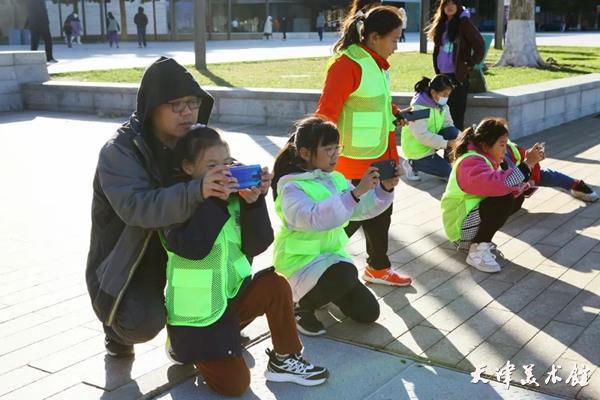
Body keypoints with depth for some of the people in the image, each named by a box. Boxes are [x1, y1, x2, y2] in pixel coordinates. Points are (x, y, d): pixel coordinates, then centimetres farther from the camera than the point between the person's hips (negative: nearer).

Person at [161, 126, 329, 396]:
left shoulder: (233, 197, -1)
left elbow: (257, 246, -8)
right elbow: (192, 248, -31)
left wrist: (253, 202, -21)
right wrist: (214, 198, -31)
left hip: (231, 295, 5)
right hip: (196, 312, -5)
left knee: (276, 285, -21)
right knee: (235, 385, -6)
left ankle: (284, 360, -1)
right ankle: (184, 349, 20)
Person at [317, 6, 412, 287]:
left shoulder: (377, 63, 8)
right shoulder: (347, 64, -21)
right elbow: (326, 114, -22)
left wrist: (396, 113, 4)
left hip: (380, 156, 9)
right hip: (355, 161, -9)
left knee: (380, 212, 19)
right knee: (353, 217, 1)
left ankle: (378, 268, 36)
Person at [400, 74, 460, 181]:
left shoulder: (442, 105, -2)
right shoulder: (418, 108, -25)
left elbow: (448, 125, 0)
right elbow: (422, 135, -30)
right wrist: (446, 143, -33)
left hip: (432, 141, 6)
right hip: (417, 148, -6)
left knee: (454, 132, -20)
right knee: (447, 171, -12)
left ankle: (450, 163, -1)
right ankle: (412, 164, 5)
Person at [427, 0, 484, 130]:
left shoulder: (464, 23, -8)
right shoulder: (440, 24, 12)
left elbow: (479, 44, -11)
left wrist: (470, 64, -10)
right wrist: (437, 69, 14)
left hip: (458, 75, -7)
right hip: (442, 74, 7)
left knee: (456, 112, -5)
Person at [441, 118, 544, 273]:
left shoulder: (483, 157, 9)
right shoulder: (471, 162, -22)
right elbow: (498, 184, -40)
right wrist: (527, 164, -30)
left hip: (472, 215, 10)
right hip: (461, 228, -10)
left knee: (517, 195, 8)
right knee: (505, 199, -28)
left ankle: (479, 240, 8)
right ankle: (477, 251, -17)